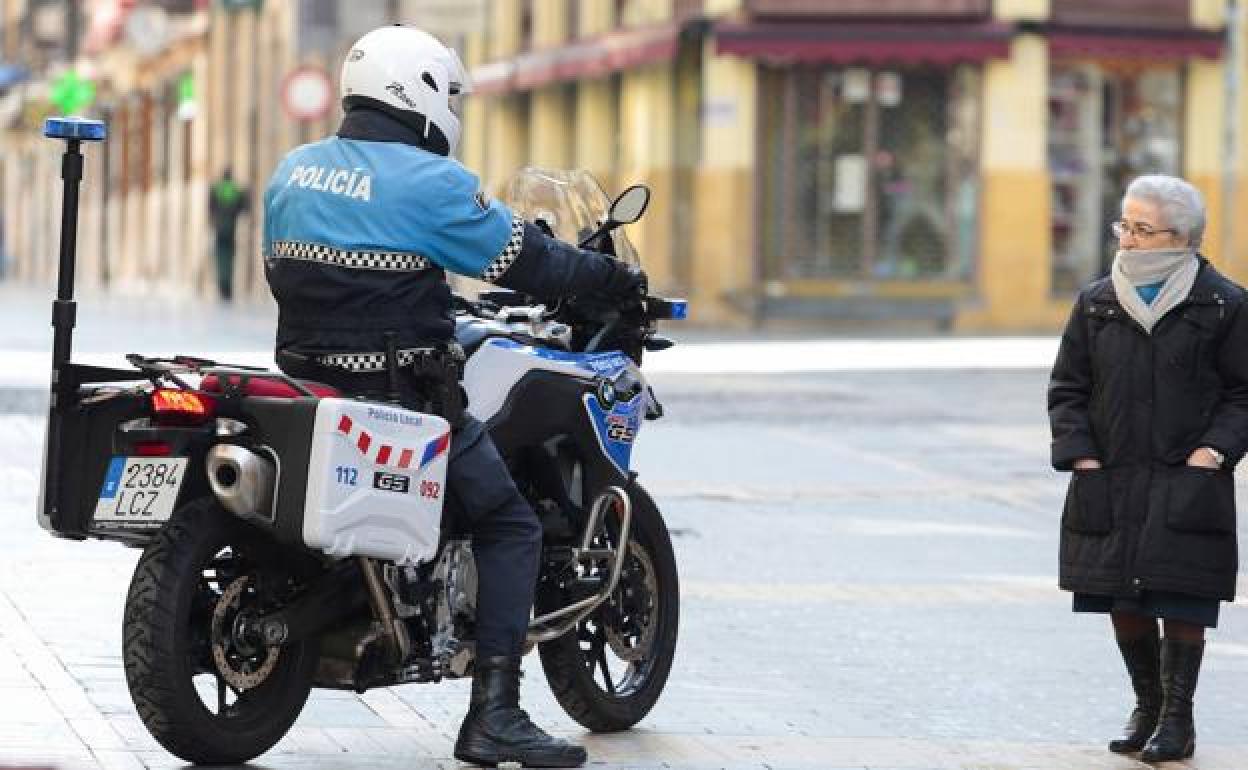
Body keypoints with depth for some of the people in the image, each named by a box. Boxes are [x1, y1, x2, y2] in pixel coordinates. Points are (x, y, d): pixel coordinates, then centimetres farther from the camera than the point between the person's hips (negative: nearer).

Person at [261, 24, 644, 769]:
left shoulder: (292, 170, 9)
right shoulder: (430, 182, -12)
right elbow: (526, 261, -8)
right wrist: (617, 279, 8)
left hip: (304, 379, 7)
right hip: (399, 395, -7)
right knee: (510, 527, 2)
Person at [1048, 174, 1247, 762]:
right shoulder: (1097, 303, 8)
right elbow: (1067, 388, 10)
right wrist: (1081, 456, -2)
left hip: (1187, 486, -4)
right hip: (1109, 482, 4)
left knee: (1180, 599, -5)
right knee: (1122, 601, 7)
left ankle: (1178, 718, 5)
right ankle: (1147, 706, 25)